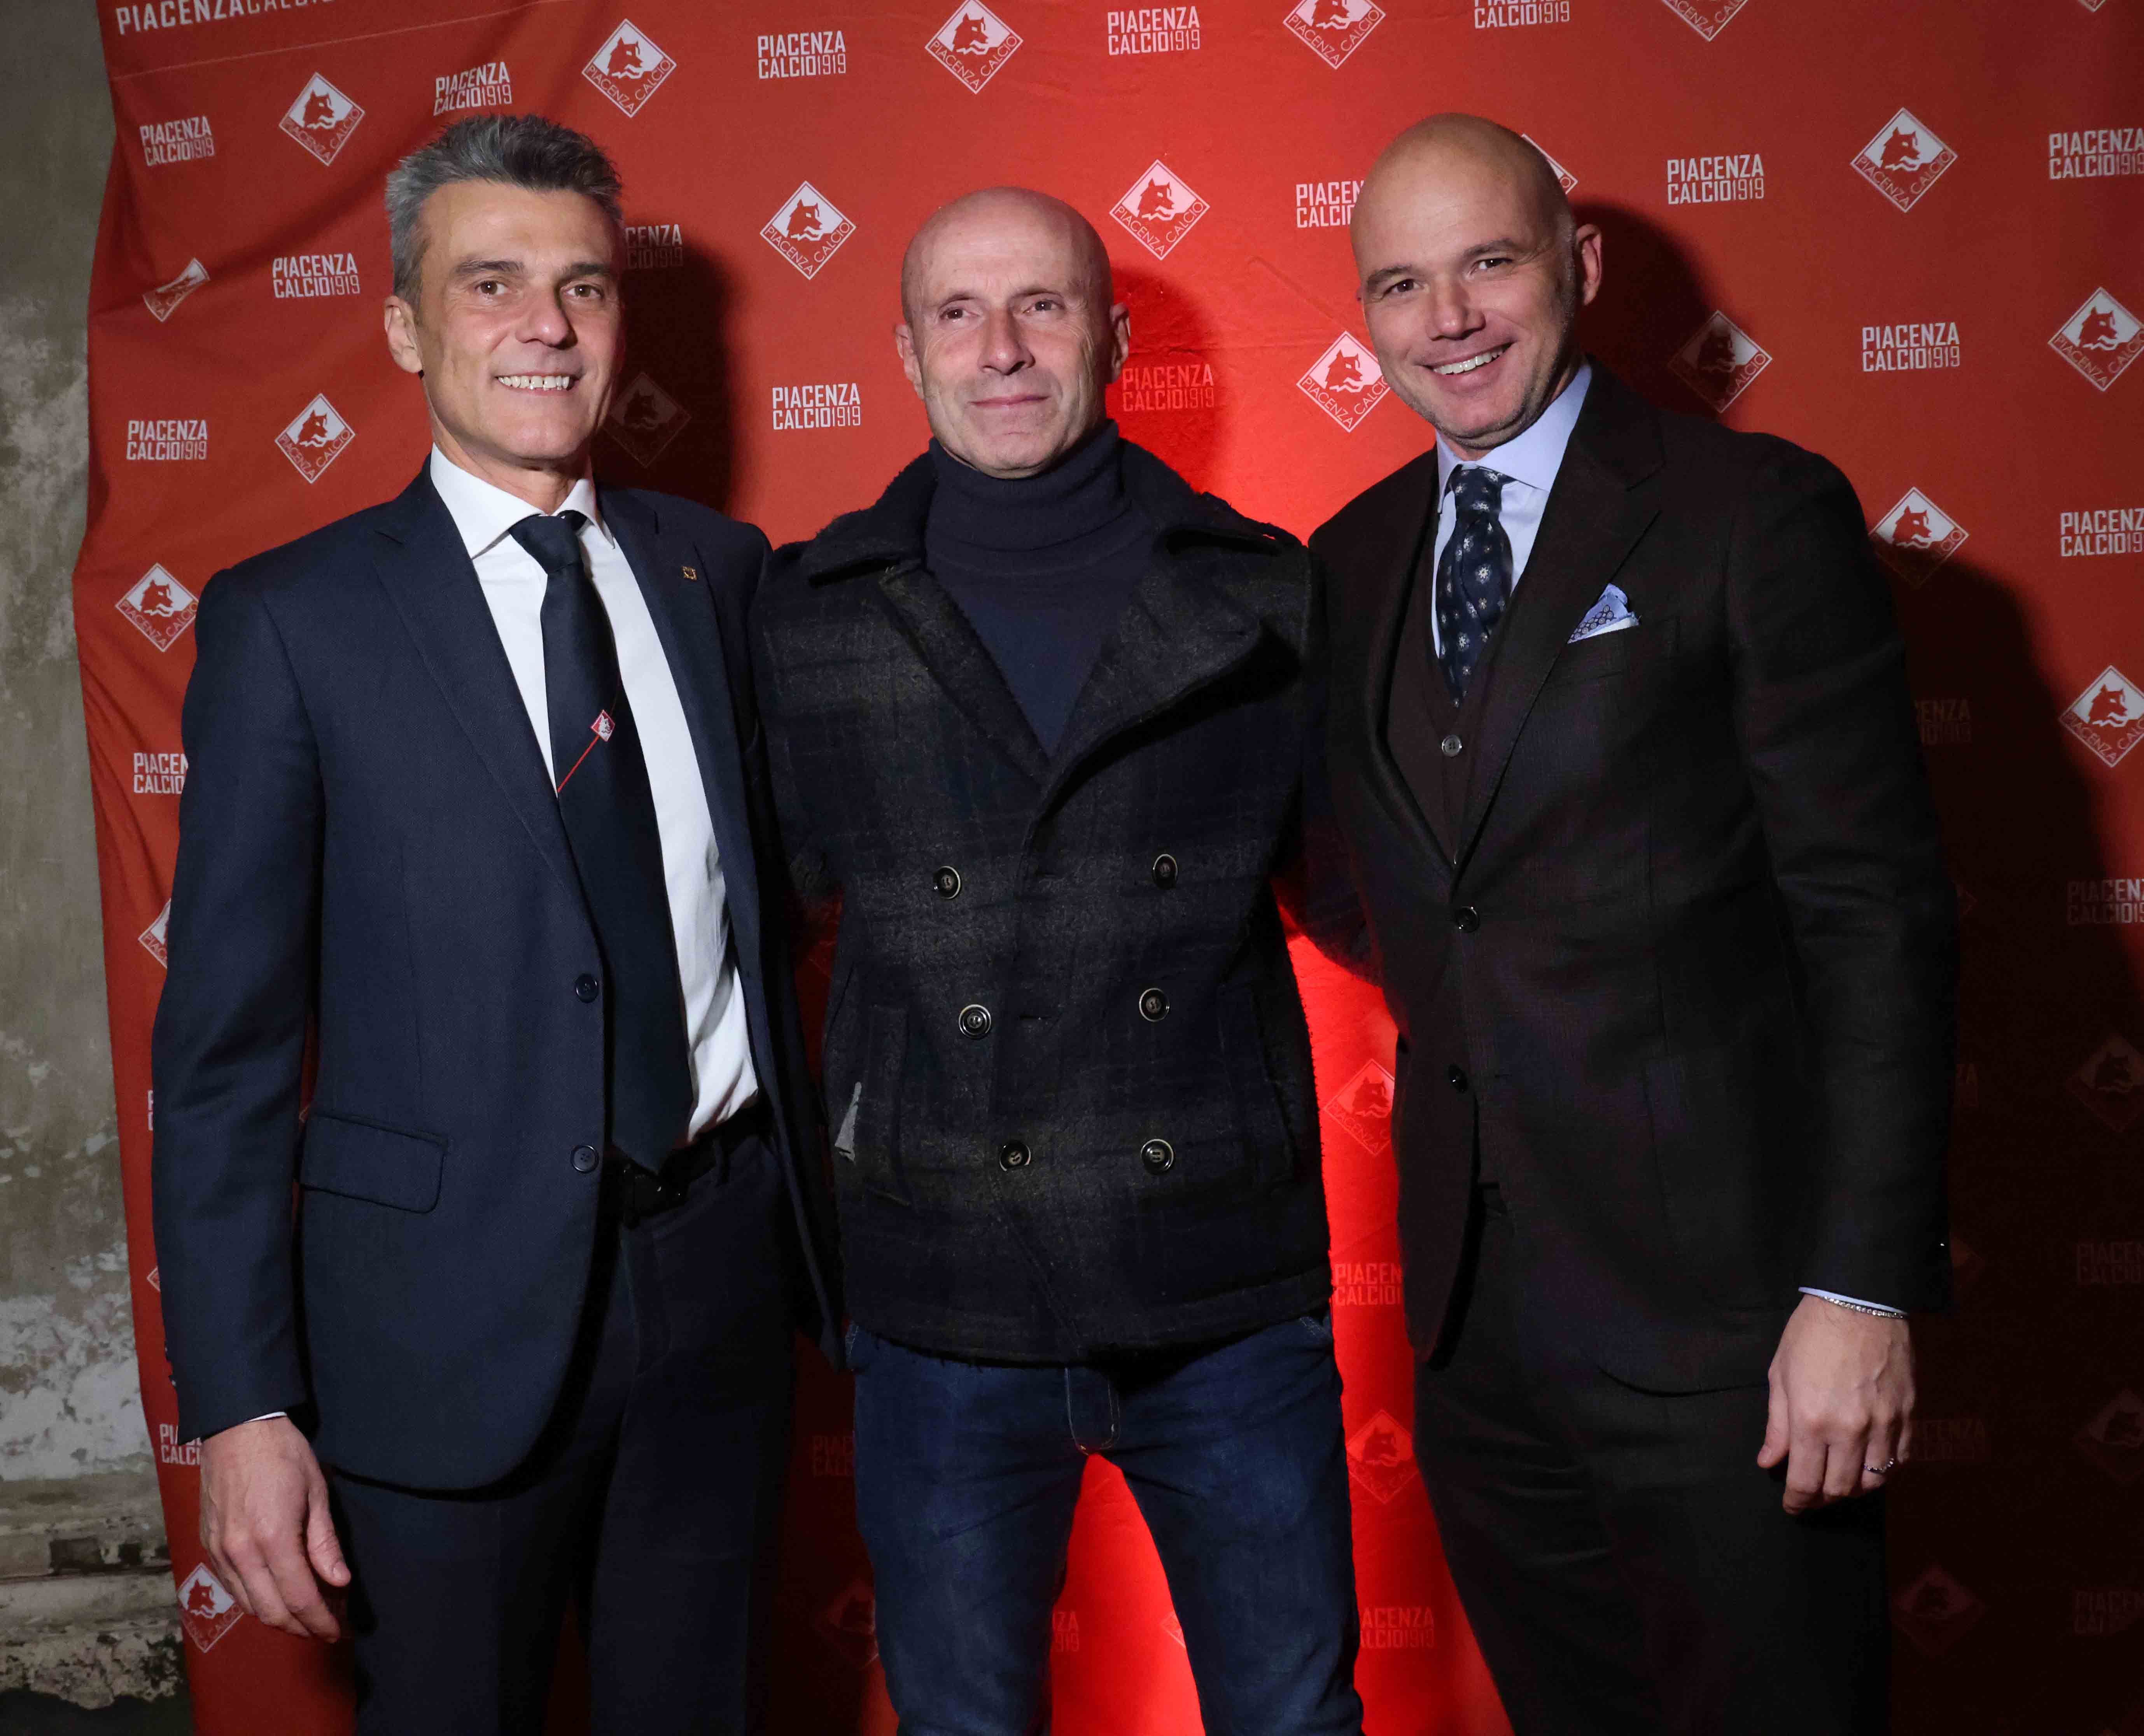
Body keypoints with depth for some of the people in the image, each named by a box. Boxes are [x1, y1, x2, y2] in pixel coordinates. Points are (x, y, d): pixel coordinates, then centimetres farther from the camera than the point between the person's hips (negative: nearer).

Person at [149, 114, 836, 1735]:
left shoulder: (717, 567, 5)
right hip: (456, 1305, -3)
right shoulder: (290, 621, -6)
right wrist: (241, 1405, -10)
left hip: (725, 1257, 4)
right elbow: (227, 1039, -7)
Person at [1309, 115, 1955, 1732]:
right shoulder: (1354, 561, 10)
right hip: (1473, 1305, 5)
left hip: (1715, 1297, -5)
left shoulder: (1757, 513, -7)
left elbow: (1880, 916, -11)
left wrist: (1864, 1290, -15)